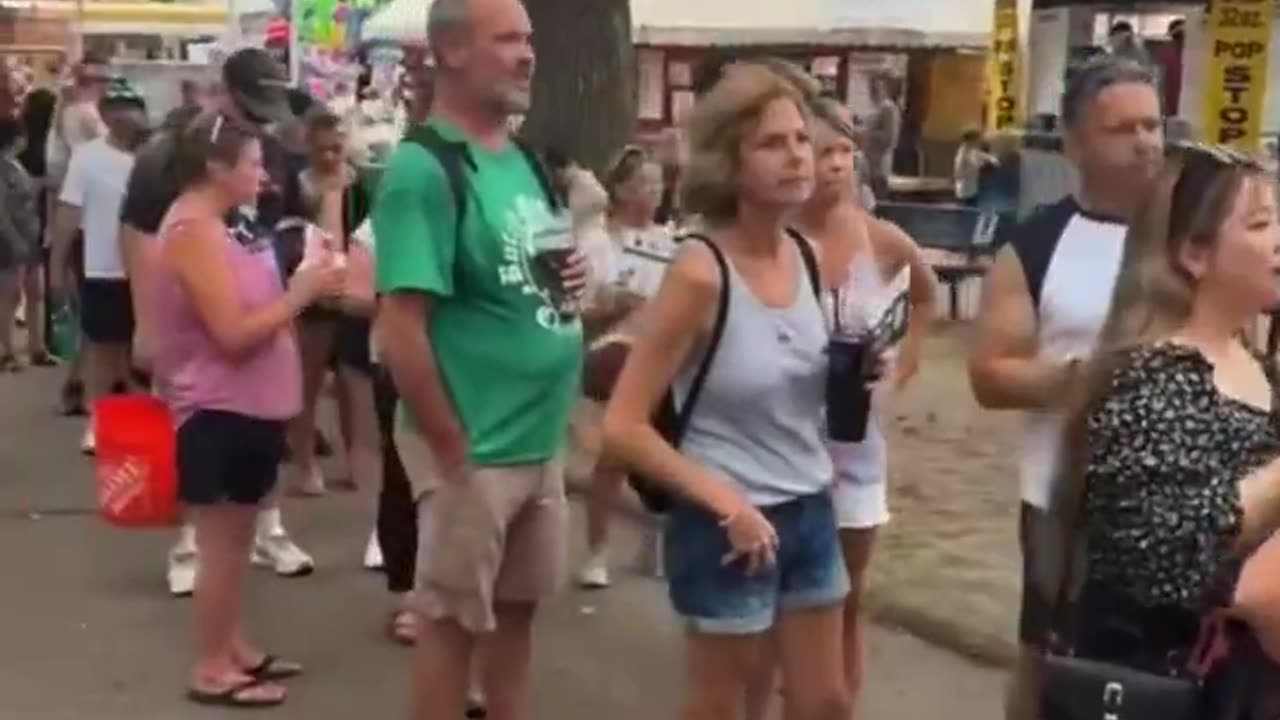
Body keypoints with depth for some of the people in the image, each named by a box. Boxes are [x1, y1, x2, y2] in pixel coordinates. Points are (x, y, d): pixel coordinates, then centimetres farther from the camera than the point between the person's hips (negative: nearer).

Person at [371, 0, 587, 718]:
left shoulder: (526, 160, 8)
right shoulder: (424, 169, -18)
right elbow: (400, 331, -21)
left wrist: (572, 276, -2)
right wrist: (451, 448, -19)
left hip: (541, 438, 8)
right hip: (475, 448, -8)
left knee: (518, 605, 19)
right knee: (454, 618, 7)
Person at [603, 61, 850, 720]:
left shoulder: (807, 255, 0)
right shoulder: (700, 271, -20)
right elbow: (623, 427, -20)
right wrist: (726, 503, -19)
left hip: (810, 511, 7)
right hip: (731, 524, -7)